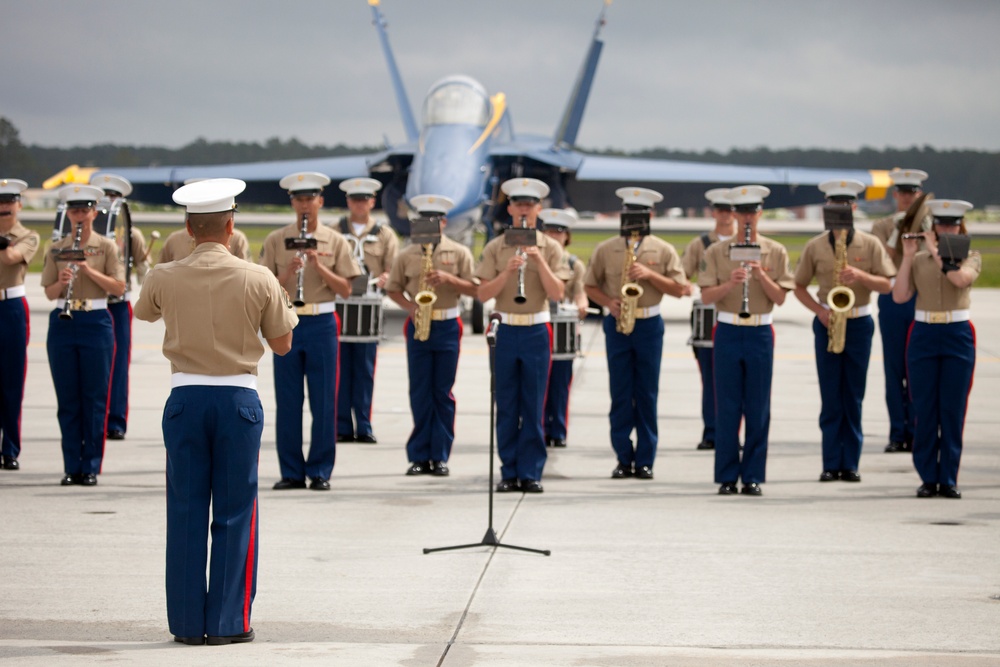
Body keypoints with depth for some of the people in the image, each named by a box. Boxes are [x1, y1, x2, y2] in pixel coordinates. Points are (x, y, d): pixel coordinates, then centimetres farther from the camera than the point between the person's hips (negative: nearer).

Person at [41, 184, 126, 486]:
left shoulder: (107, 247, 3)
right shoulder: (57, 249, 8)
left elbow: (119, 287, -4)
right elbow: (50, 292, 6)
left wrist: (90, 271, -17)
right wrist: (62, 282, -15)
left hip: (96, 324, -2)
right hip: (63, 324, 2)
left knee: (95, 398, 0)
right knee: (67, 399, 3)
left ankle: (91, 467, 5)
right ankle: (72, 466, 9)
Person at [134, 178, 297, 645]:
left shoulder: (164, 278, -3)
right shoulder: (258, 280, -6)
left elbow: (143, 313, 20)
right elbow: (282, 344, 4)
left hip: (185, 398, 1)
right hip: (239, 398, -1)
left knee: (186, 514, 7)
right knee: (234, 514, 6)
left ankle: (187, 622, 8)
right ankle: (229, 622, 6)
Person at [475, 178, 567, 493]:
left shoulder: (550, 248, 3)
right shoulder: (495, 249, 4)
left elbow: (556, 293, -6)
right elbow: (484, 294, -3)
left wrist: (539, 261, -17)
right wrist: (508, 272, -18)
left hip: (536, 333, -1)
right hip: (505, 332, 1)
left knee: (533, 407, 1)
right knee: (506, 406, 3)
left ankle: (531, 473, 5)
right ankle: (509, 472, 8)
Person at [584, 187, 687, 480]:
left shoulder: (664, 251, 3)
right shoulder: (605, 250, 4)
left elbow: (680, 288, 1)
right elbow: (590, 286, 10)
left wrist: (650, 275, -13)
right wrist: (608, 302, -9)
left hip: (649, 325, 0)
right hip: (617, 325, 0)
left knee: (647, 395, 2)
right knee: (620, 394, 1)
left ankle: (645, 460, 7)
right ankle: (623, 458, 6)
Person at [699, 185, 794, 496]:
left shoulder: (775, 252, 5)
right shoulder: (716, 252, 3)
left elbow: (779, 297, -1)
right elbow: (706, 296, -4)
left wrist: (762, 276, -17)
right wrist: (730, 283, -21)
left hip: (760, 333, 0)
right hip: (727, 333, 0)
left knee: (757, 409, 2)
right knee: (727, 408, 0)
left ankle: (753, 476, 7)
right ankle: (727, 476, 6)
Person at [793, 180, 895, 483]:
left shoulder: (870, 245, 0)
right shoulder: (814, 247, 2)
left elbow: (885, 285, -2)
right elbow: (799, 287, 8)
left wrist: (860, 275, -19)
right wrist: (819, 310, -8)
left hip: (859, 324, 0)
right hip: (827, 323, 0)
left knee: (853, 397, 3)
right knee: (830, 398, 0)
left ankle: (850, 464, 7)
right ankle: (831, 464, 2)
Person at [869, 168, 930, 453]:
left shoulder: (929, 224, 8)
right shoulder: (882, 226, 8)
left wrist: (925, 230, -11)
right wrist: (897, 231, -14)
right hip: (892, 300, 0)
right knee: (894, 368, 1)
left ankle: (916, 432, 4)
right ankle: (897, 433, 5)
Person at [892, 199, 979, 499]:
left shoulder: (971, 257, 4)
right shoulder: (918, 260, 7)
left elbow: (961, 278, -18)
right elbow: (899, 296, -3)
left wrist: (936, 250, -15)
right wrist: (907, 256, -6)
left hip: (958, 336, -1)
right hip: (923, 336, 1)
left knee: (953, 410, 0)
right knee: (925, 410, 1)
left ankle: (948, 479, 6)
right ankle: (928, 478, 8)